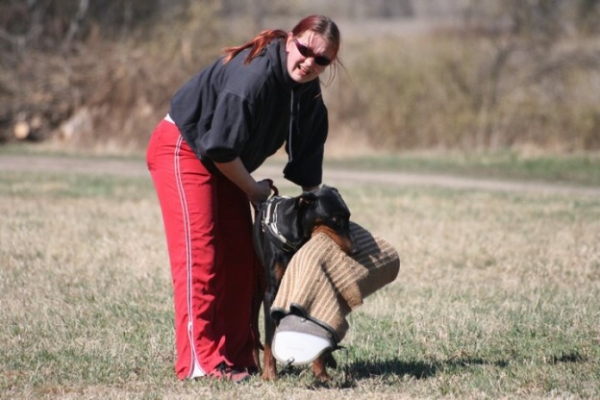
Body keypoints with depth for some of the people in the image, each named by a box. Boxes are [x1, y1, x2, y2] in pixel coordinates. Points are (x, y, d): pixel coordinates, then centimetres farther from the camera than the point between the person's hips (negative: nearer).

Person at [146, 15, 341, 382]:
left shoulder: (310, 96, -3)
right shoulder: (254, 75, -30)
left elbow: (308, 164, 5)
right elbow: (219, 147, -27)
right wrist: (255, 190, -13)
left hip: (223, 162, 9)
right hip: (182, 150, -9)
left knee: (240, 258, 7)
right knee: (200, 254, -15)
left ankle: (236, 356, 12)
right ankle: (200, 361, -18)